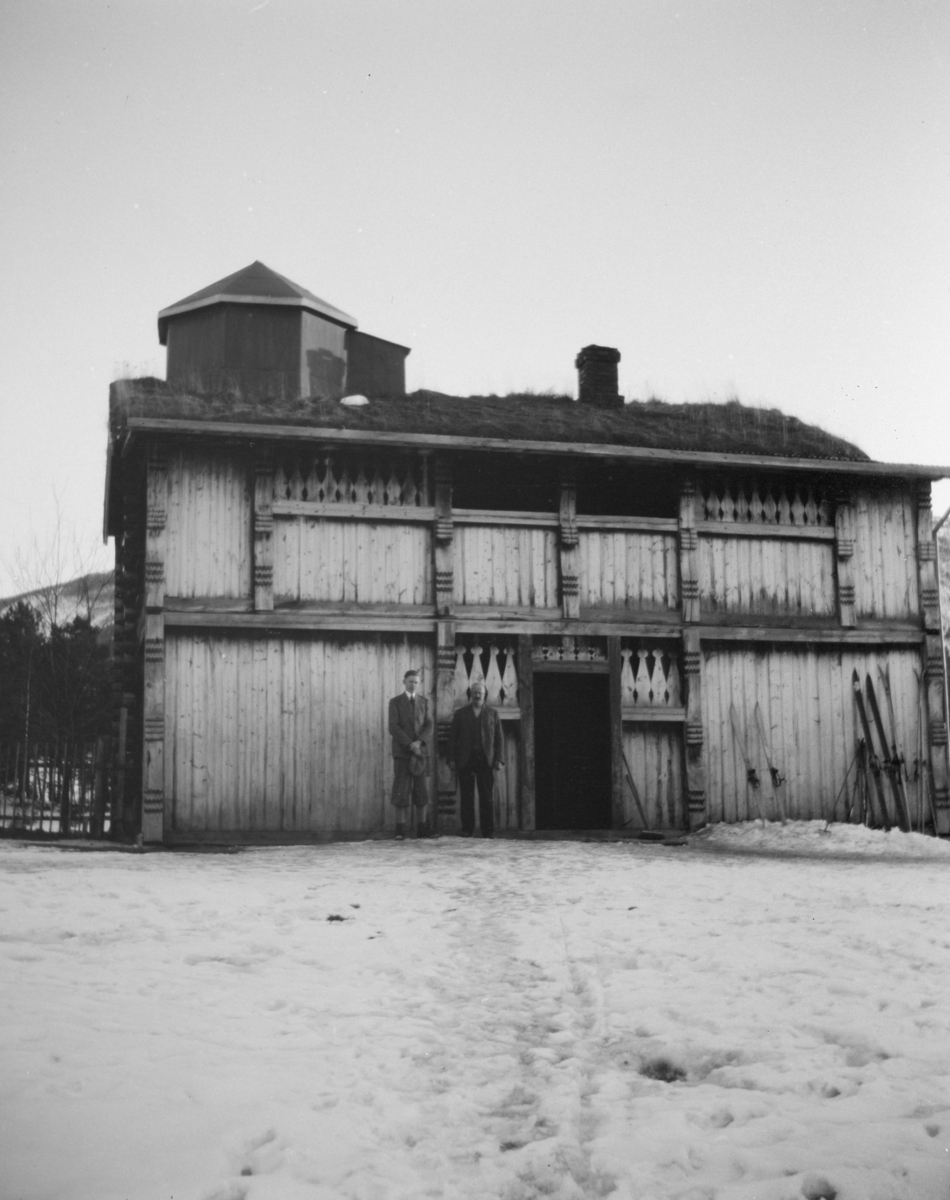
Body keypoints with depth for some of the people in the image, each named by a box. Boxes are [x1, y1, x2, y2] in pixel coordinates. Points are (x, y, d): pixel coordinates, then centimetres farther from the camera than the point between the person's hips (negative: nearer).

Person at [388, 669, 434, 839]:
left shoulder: (424, 702, 11)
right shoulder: (395, 702, 1)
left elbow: (429, 726, 3)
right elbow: (393, 728, -9)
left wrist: (419, 742, -15)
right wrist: (410, 744, -17)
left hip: (420, 750, 3)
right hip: (401, 752, -3)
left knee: (421, 790, 1)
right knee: (401, 791, -5)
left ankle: (422, 828, 6)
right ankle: (400, 830, -2)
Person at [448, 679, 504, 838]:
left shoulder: (493, 714, 12)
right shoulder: (460, 713, 11)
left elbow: (499, 739, 9)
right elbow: (452, 737, 8)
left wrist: (498, 759, -1)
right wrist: (451, 758, -1)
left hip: (485, 760, 0)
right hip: (465, 760, 0)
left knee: (486, 797, -3)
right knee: (467, 796, -1)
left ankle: (488, 831, 0)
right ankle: (467, 829, 4)